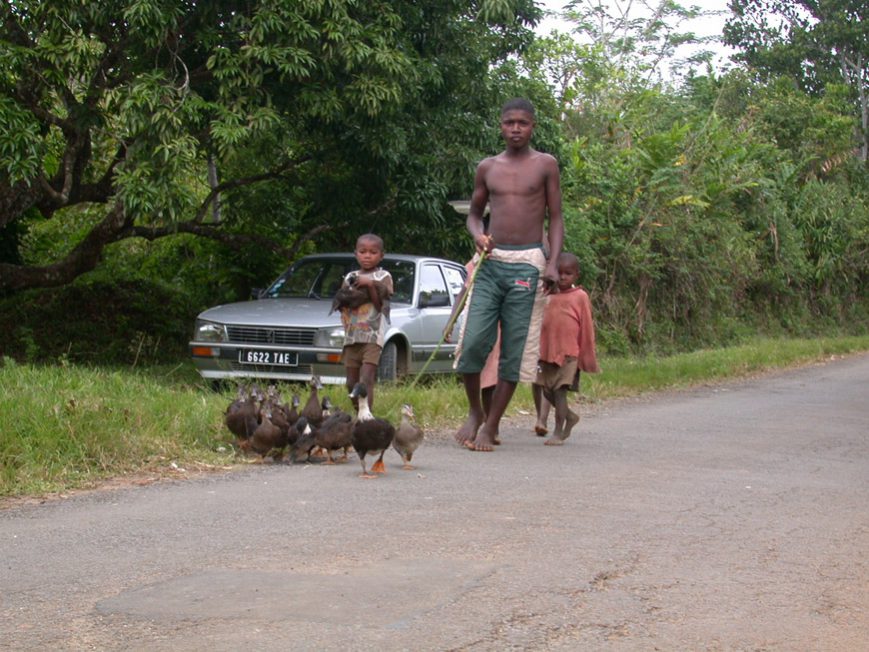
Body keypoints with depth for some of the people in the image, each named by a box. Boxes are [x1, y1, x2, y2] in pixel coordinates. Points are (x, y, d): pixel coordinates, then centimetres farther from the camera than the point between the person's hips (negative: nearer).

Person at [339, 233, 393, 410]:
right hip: (351, 336, 5)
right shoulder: (350, 277, 19)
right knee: (352, 382, 7)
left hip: (372, 336, -5)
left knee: (366, 379, -17)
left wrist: (370, 285, -14)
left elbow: (380, 304, -5)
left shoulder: (383, 276, 5)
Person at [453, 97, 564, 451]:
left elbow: (555, 218, 5)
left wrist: (552, 263, -9)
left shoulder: (546, 165, 5)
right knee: (473, 342, -7)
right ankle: (475, 412, 14)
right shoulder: (487, 167, 11)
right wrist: (477, 234, -3)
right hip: (490, 261, 2)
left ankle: (491, 426, 7)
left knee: (514, 349, -1)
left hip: (527, 263, -2)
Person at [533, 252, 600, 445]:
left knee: (560, 390, -7)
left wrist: (587, 357, 0)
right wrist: (540, 350, 15)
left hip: (568, 353, -5)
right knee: (546, 390, 8)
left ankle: (558, 432, 1)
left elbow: (587, 328, 0)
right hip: (548, 352, 6)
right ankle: (570, 416, 30)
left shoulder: (580, 296, -2)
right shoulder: (550, 296, 11)